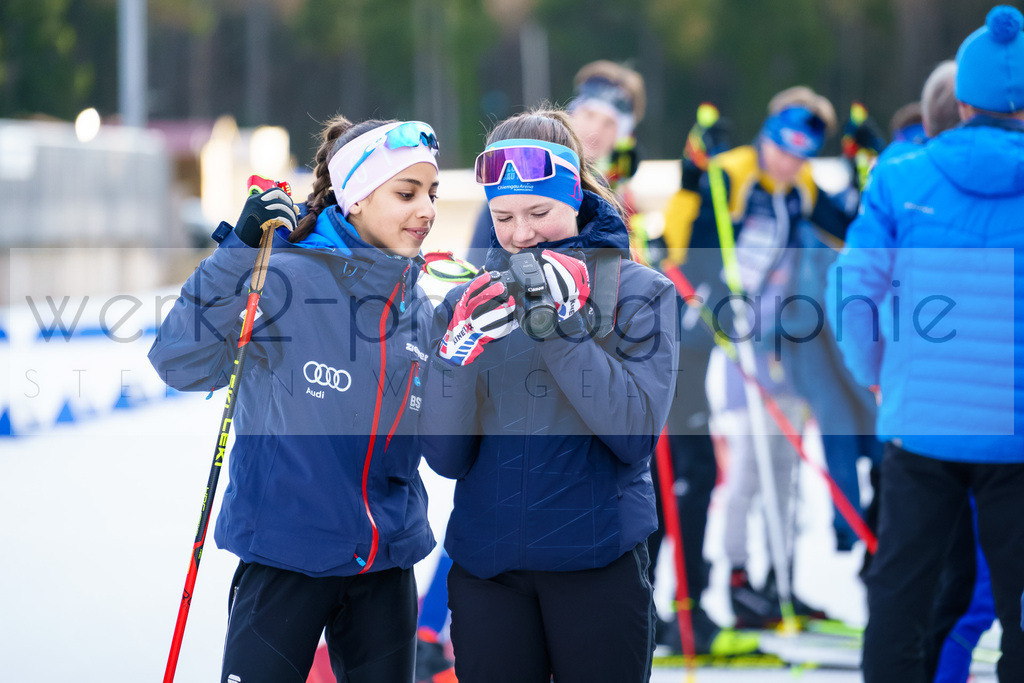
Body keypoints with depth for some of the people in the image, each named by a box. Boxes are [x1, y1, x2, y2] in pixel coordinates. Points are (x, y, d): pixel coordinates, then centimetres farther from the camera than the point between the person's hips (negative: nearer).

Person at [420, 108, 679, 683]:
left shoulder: (638, 291, 0)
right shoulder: (468, 301, 8)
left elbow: (637, 435, -13)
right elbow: (445, 457, 1)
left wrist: (562, 330, -20)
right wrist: (460, 352, -14)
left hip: (599, 562, -2)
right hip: (487, 565, 2)